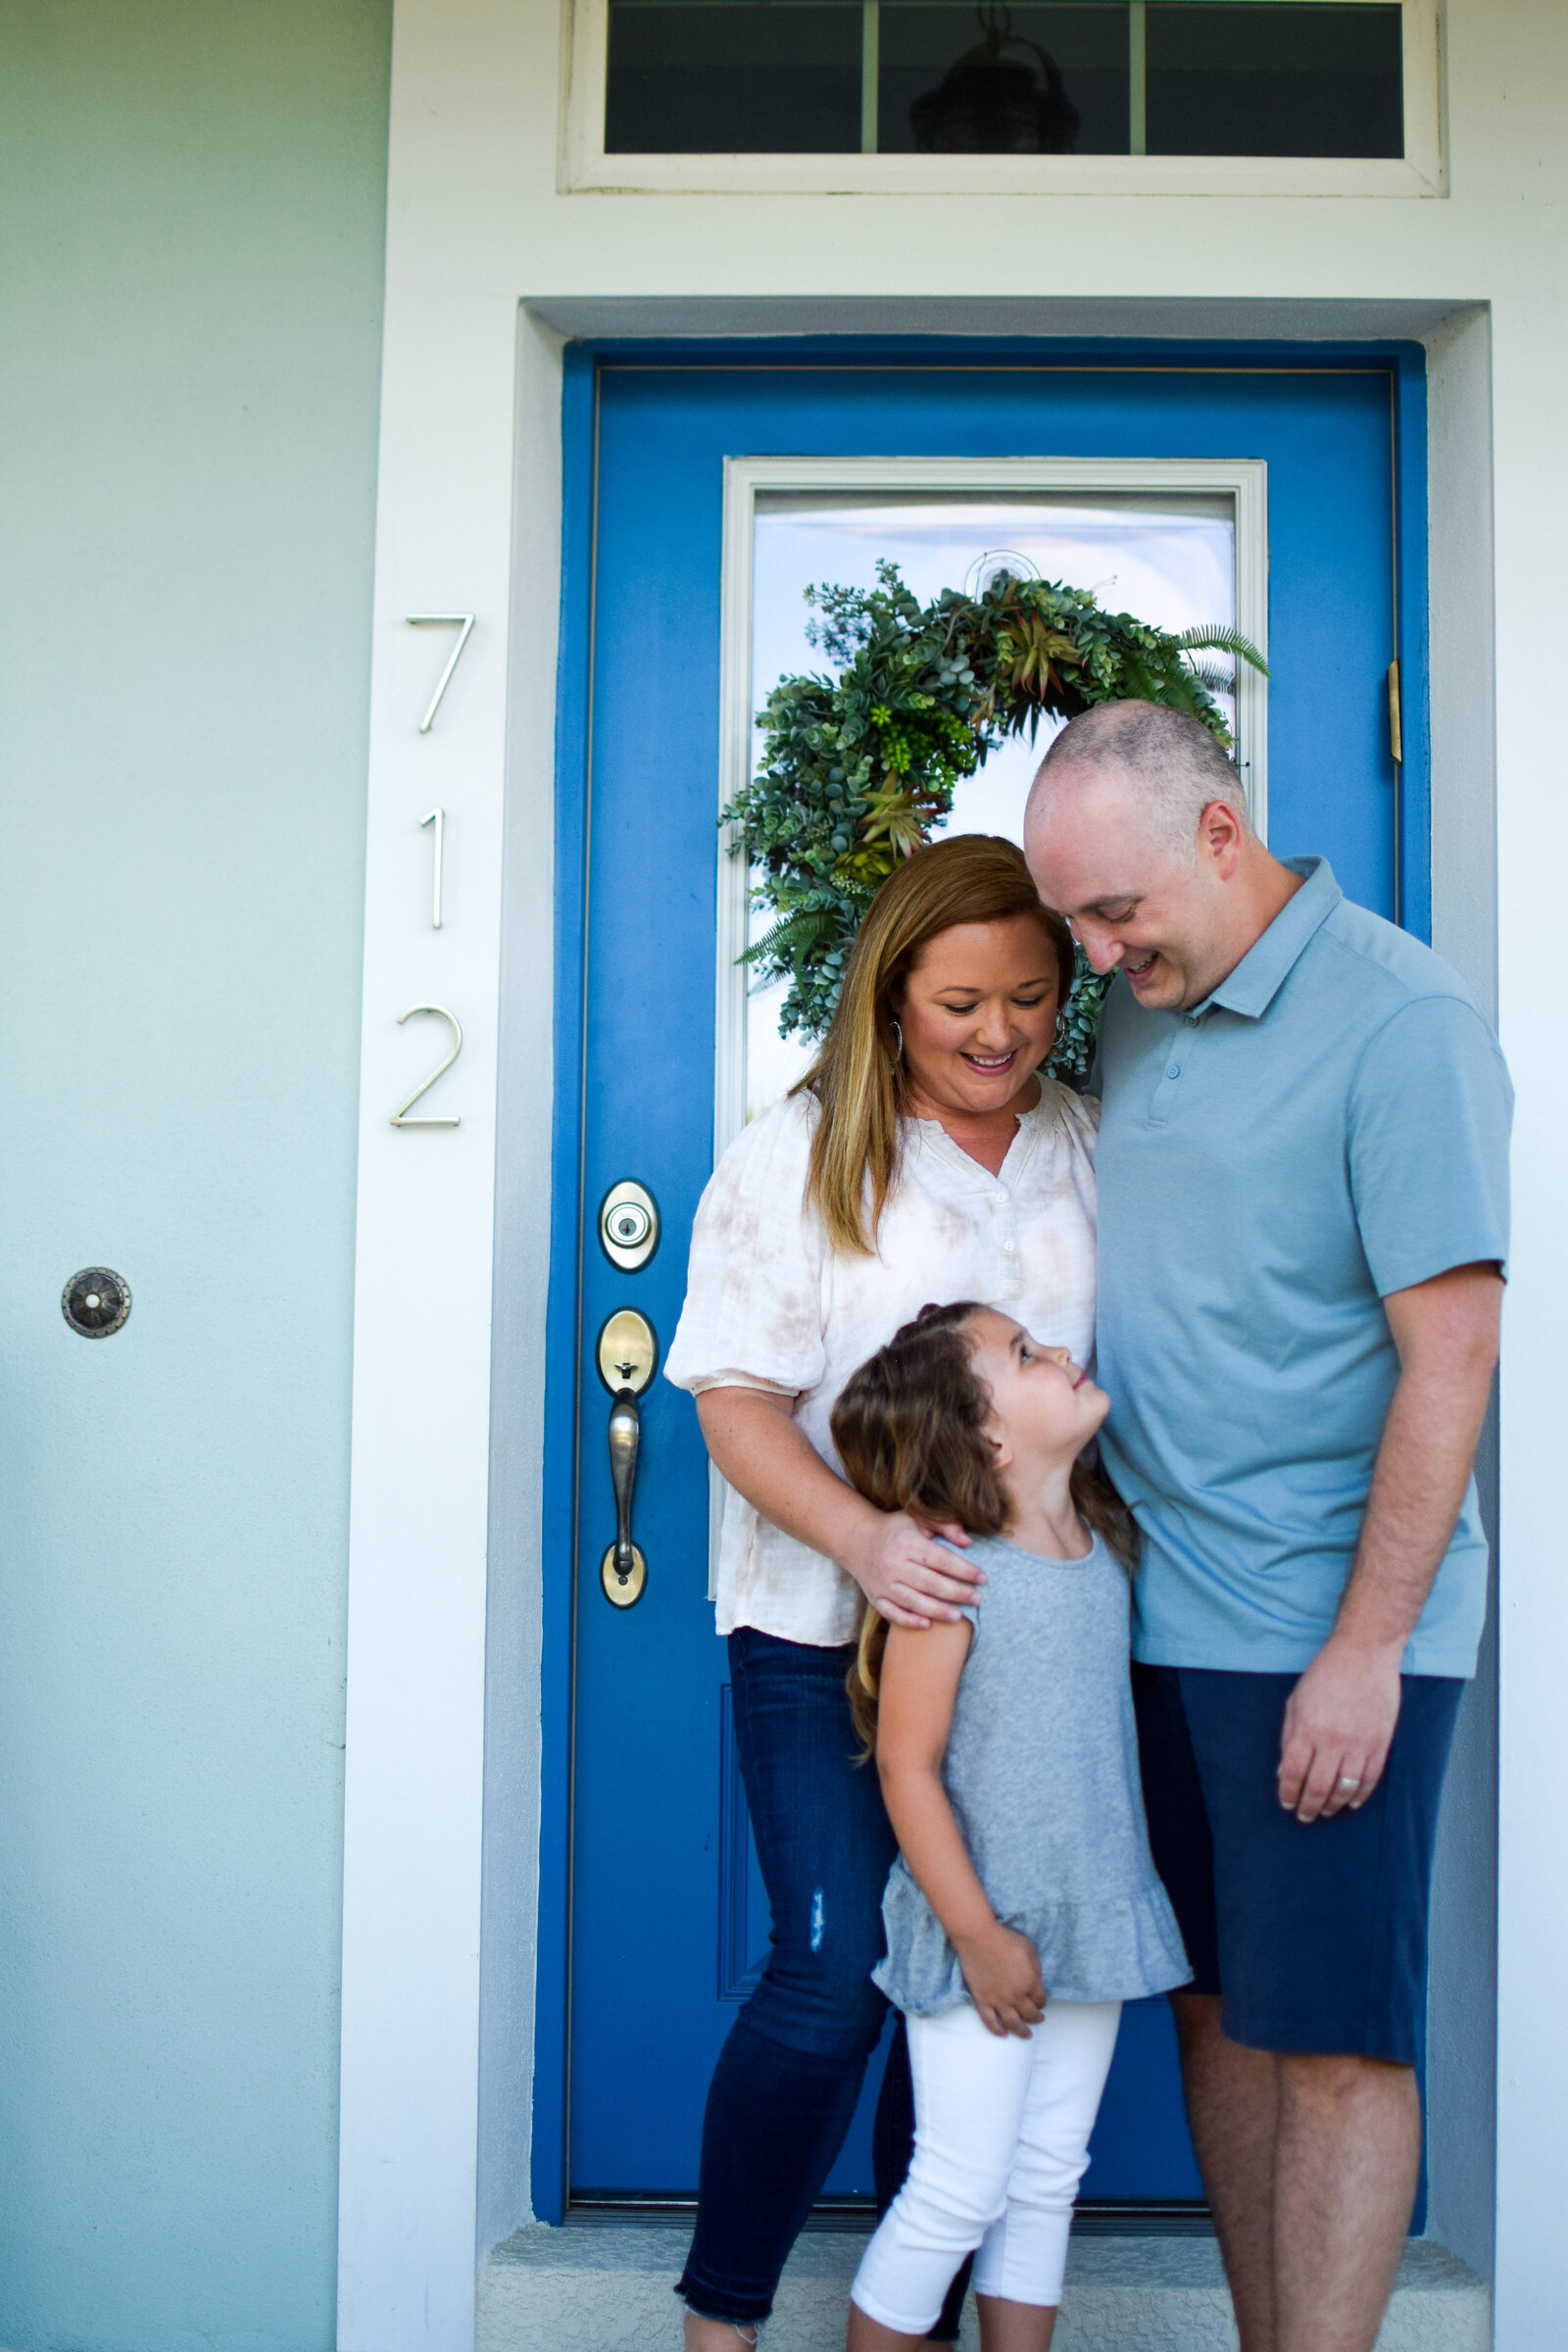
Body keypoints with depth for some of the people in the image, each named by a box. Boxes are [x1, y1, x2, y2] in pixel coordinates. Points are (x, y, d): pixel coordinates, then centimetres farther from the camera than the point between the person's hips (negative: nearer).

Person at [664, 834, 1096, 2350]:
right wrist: (862, 1539, -23)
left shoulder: (1091, 1149, 9)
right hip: (826, 1634, -4)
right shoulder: (797, 1154, -4)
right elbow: (738, 1402, -7)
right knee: (834, 1974, -4)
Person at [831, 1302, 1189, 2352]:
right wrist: (976, 1935, -15)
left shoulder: (1105, 1552, 2)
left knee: (1047, 2184, 16)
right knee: (960, 2192, 3)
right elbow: (909, 1769, -16)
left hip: (1090, 1929, 6)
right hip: (982, 1939, -6)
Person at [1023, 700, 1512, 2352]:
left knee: (1333, 2038, 2)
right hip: (1159, 1608, 7)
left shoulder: (1399, 1021, -12)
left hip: (1327, 1632, -7)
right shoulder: (1137, 1008, 10)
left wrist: (1363, 1649, -16)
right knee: (1219, 2011, 14)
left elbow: (1450, 1355, -15)